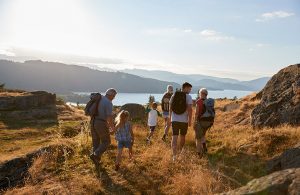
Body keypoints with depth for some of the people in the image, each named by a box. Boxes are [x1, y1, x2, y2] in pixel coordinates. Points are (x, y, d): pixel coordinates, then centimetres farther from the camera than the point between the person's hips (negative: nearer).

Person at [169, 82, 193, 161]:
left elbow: (170, 108, 13)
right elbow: (190, 109, -15)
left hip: (174, 120, 2)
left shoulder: (174, 95, 6)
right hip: (184, 120, -2)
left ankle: (174, 155, -14)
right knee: (182, 136, 20)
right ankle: (180, 151, 39)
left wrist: (170, 117, 25)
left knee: (174, 137, -3)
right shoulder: (188, 96, -7)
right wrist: (190, 120, -9)